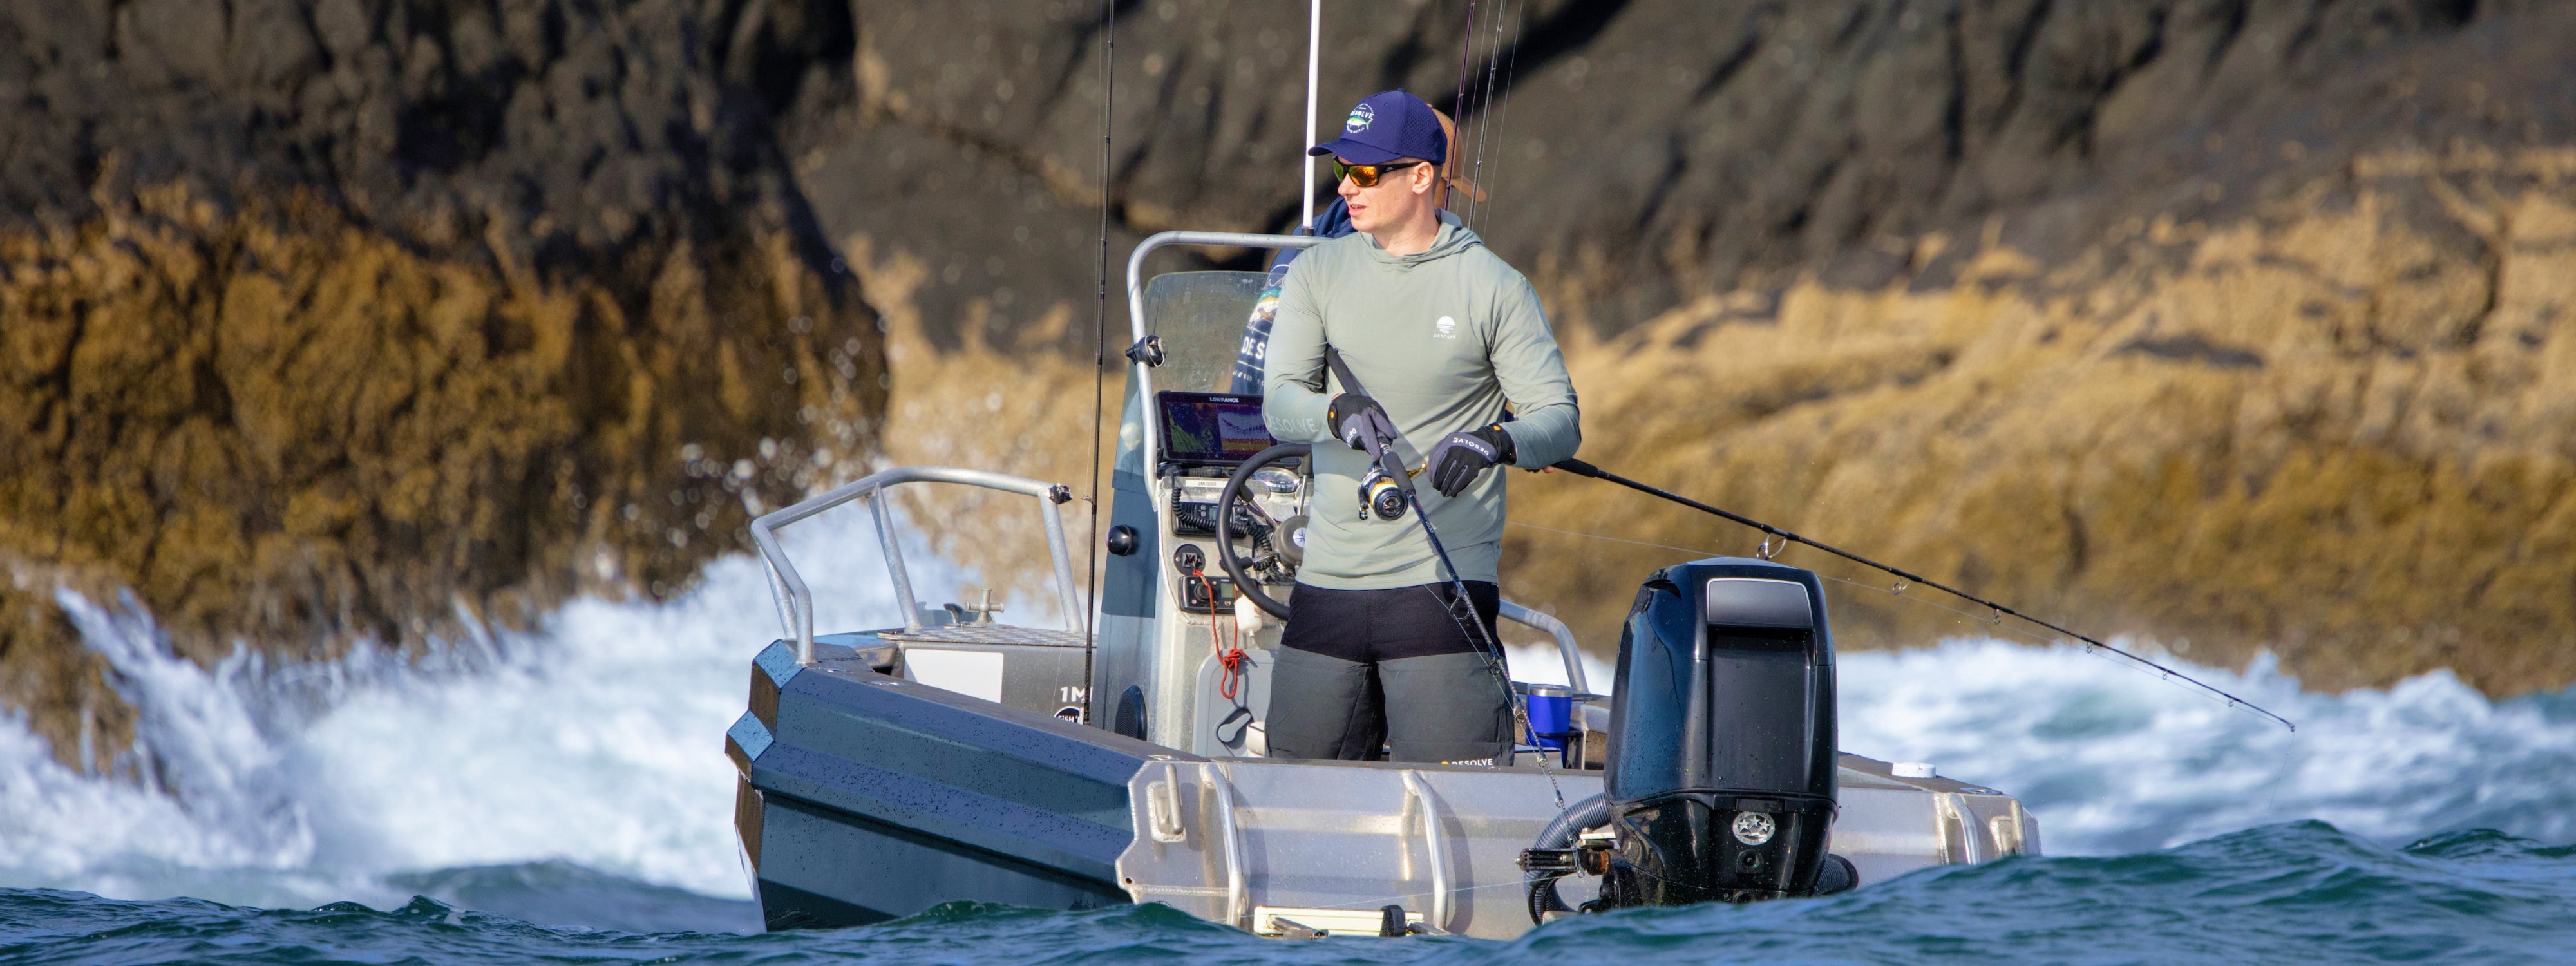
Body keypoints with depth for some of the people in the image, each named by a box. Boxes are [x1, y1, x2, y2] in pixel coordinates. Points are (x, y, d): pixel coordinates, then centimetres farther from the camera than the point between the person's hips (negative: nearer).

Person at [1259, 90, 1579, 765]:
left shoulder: (1494, 288, 0)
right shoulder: (1319, 273, 9)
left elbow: (1561, 421, -3)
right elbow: (1278, 403, -2)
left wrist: (1498, 443, -26)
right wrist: (1337, 412, -25)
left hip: (1442, 582, -3)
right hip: (1328, 583, 4)